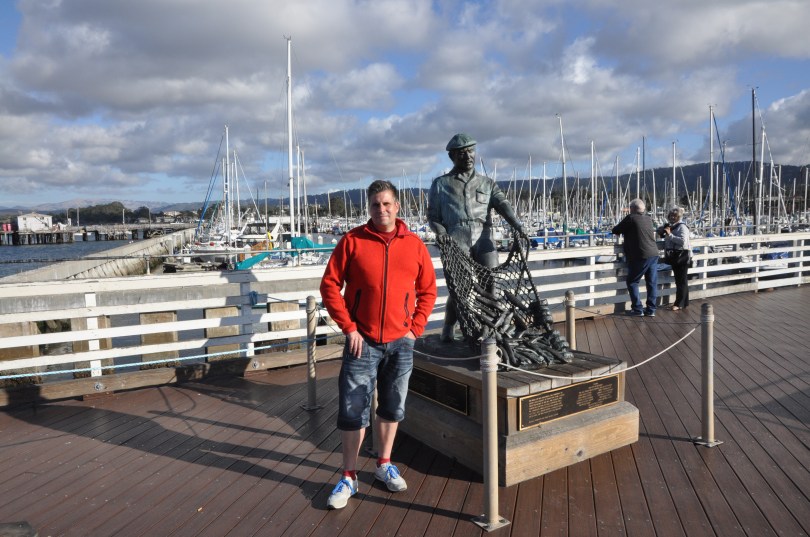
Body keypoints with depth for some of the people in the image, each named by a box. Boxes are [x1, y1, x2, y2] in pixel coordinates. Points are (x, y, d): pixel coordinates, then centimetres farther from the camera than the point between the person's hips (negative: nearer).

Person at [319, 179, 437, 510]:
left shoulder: (414, 244, 2)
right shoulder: (352, 241, -5)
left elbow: (428, 290, 8)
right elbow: (329, 285, -4)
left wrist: (415, 328, -1)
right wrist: (349, 327, -9)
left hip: (401, 342, 3)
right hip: (363, 341, -2)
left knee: (393, 407, 15)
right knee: (353, 410, 2)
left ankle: (384, 465, 34)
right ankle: (348, 478, 18)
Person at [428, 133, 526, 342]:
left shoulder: (487, 183, 17)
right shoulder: (440, 184, 13)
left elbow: (503, 205, 1)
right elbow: (433, 215, 13)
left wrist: (518, 227, -17)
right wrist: (440, 231, -10)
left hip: (484, 242, 2)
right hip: (455, 243, -2)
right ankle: (448, 328, 18)